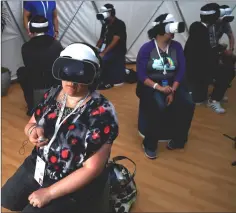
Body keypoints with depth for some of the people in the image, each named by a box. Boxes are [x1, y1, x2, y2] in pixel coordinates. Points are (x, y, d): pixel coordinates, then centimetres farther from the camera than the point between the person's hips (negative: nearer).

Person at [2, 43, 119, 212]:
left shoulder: (102, 113, -27)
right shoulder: (53, 94, -6)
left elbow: (92, 169, -25)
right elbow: (31, 124, 8)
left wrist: (49, 193, -19)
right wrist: (33, 130, -18)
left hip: (76, 184, -6)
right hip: (39, 165, 6)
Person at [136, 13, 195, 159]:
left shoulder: (177, 46, 4)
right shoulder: (146, 48, -6)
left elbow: (181, 70, -1)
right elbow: (141, 74, -11)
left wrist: (173, 90, -16)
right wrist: (159, 87, -23)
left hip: (172, 84, 4)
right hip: (150, 85, -3)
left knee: (188, 105, -22)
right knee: (159, 107, -33)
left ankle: (178, 139, 1)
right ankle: (150, 144, -12)